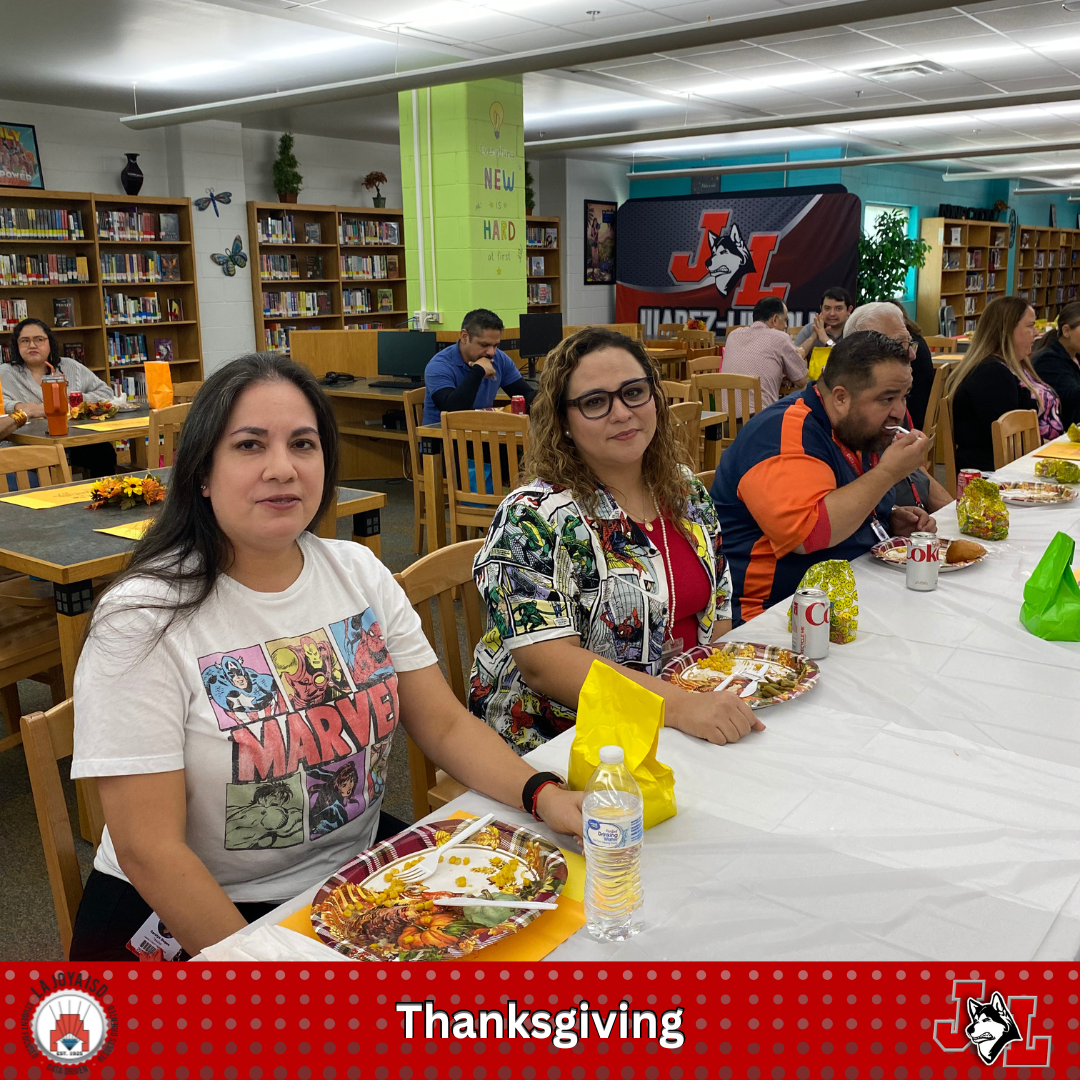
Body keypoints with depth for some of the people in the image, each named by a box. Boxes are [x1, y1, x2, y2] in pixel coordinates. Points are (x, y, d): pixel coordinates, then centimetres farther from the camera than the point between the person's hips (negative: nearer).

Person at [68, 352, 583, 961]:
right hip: (183, 919, -5)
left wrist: (542, 792, -16)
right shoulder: (143, 619, -16)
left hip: (354, 877, 6)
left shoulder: (359, 572, 2)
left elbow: (446, 724, 1)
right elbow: (150, 852, -17)